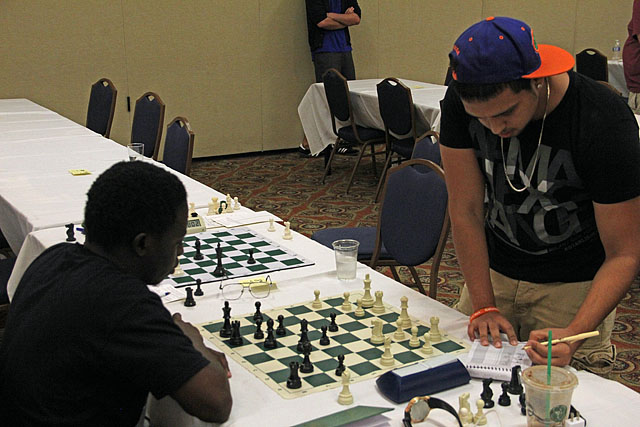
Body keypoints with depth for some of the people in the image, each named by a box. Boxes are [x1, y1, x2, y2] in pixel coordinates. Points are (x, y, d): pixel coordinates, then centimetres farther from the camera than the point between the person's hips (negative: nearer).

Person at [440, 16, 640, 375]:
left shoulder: (606, 123, -28)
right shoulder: (461, 103, -18)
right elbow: (466, 211, -12)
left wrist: (574, 333, -34)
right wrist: (484, 306, -17)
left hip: (574, 284, -3)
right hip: (492, 270, 3)